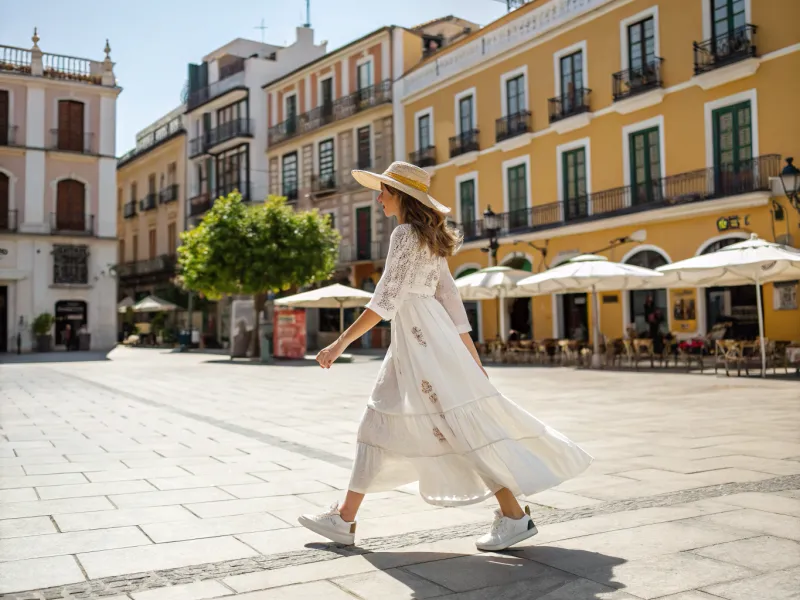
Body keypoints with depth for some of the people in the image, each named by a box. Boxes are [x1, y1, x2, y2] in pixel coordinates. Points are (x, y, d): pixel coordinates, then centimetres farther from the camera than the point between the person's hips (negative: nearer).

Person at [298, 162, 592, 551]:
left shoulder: (405, 234, -10)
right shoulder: (430, 240, 17)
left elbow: (385, 300, -18)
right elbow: (450, 298, 15)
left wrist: (340, 344, -17)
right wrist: (472, 358, 16)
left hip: (423, 340, -10)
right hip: (412, 342, 10)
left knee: (459, 425, -5)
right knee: (377, 424, 9)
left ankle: (514, 516, 2)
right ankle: (344, 519, 14)